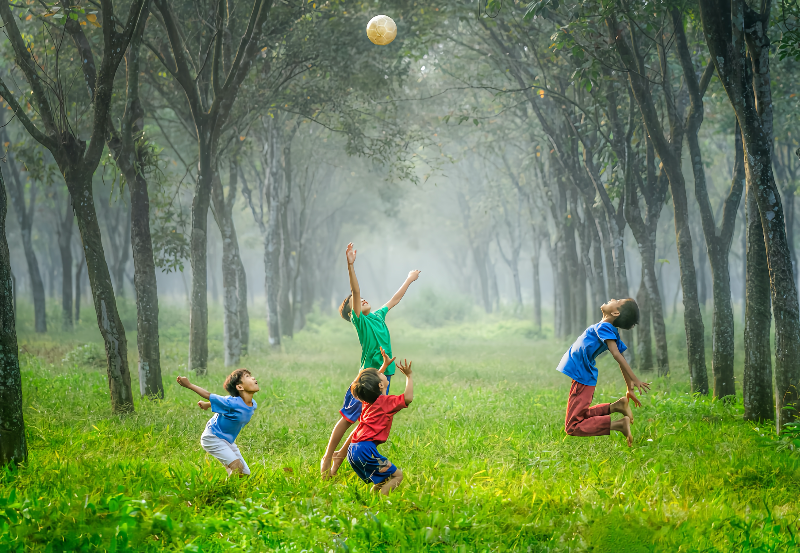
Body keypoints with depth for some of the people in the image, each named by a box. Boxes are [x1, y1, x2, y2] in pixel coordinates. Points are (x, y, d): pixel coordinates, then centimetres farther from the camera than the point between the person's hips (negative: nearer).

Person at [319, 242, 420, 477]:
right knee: (347, 417, -1)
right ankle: (327, 457, 11)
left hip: (385, 375, 7)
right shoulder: (360, 320, -5)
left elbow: (394, 300, 30)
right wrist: (351, 266, -29)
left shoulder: (379, 315, 15)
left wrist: (409, 280, 42)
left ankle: (342, 454, 21)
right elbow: (355, 292, -18)